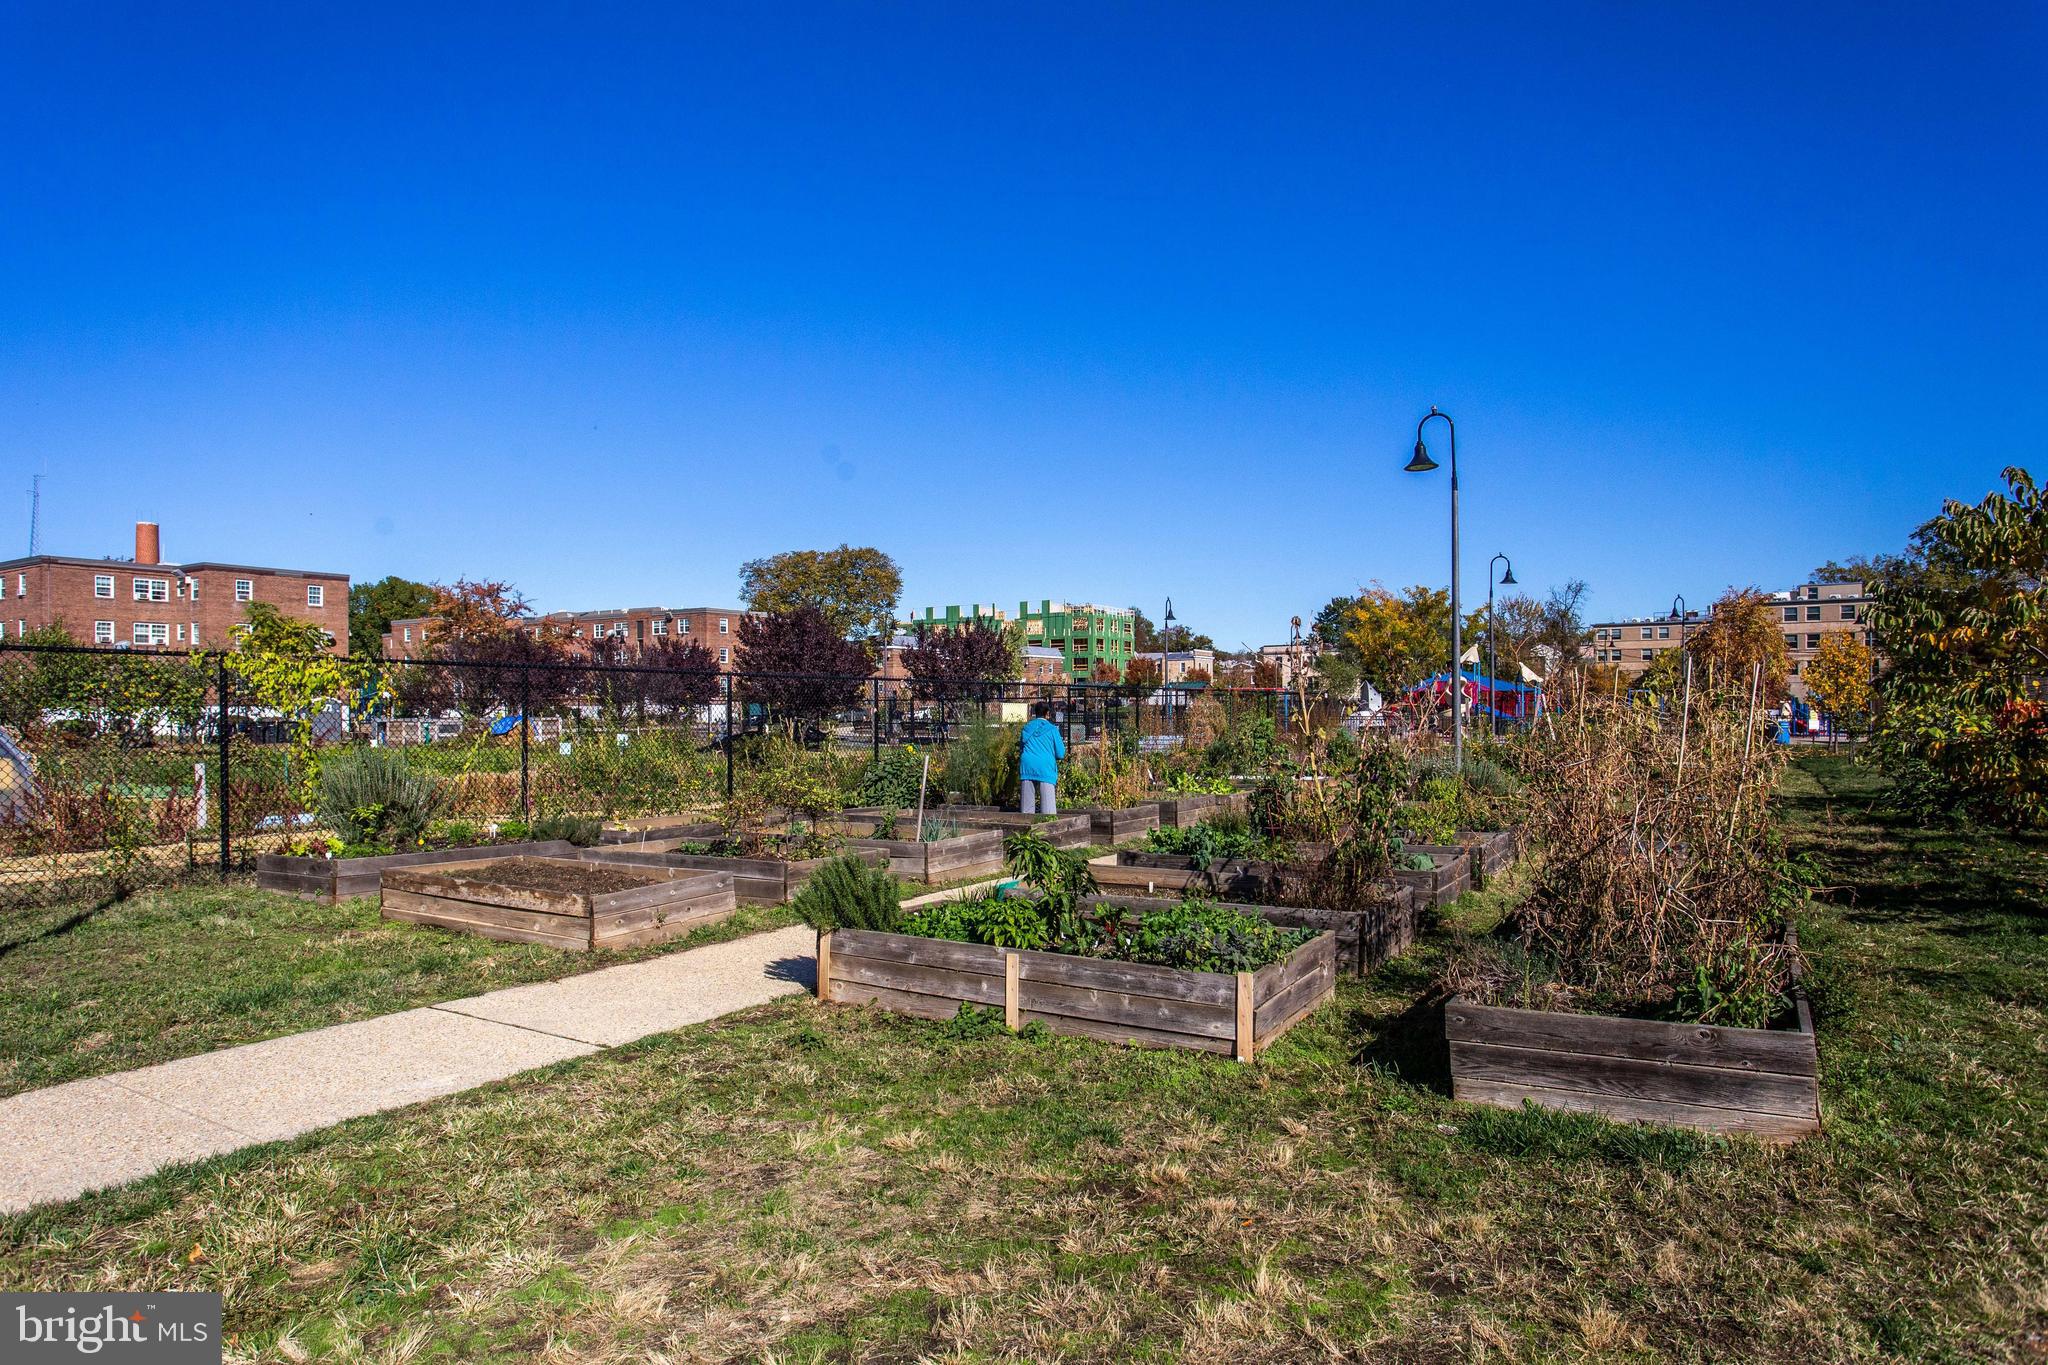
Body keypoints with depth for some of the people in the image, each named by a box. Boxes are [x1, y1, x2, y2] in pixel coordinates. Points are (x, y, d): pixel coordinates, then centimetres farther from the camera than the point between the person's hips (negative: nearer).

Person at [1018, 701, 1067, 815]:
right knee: (1048, 808, -5)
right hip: (1045, 768, -3)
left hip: (1027, 767, 3)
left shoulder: (1027, 727, 14)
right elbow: (1061, 754, 2)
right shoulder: (1052, 729, 3)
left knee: (1027, 807, 7)